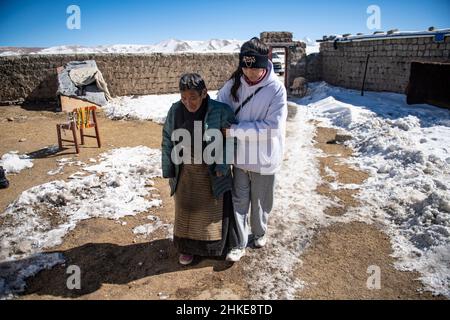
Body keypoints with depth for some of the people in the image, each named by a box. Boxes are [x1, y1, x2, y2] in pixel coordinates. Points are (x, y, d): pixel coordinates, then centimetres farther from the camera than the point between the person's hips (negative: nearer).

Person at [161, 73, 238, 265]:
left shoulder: (220, 111, -17)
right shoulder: (175, 111, -7)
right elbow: (167, 141, 2)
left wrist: (222, 166, -15)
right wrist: (168, 170, 3)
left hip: (211, 173, -2)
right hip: (185, 172, 3)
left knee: (212, 209, 13)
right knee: (186, 209, 15)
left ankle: (216, 245, 37)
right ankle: (187, 247, 35)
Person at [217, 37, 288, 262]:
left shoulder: (276, 88, -18)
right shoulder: (234, 83, -5)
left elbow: (273, 126, -23)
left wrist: (234, 130, -25)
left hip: (264, 159, -3)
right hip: (240, 156, 3)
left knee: (260, 202, 17)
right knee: (239, 201, 11)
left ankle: (260, 233, 44)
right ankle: (239, 243, 28)